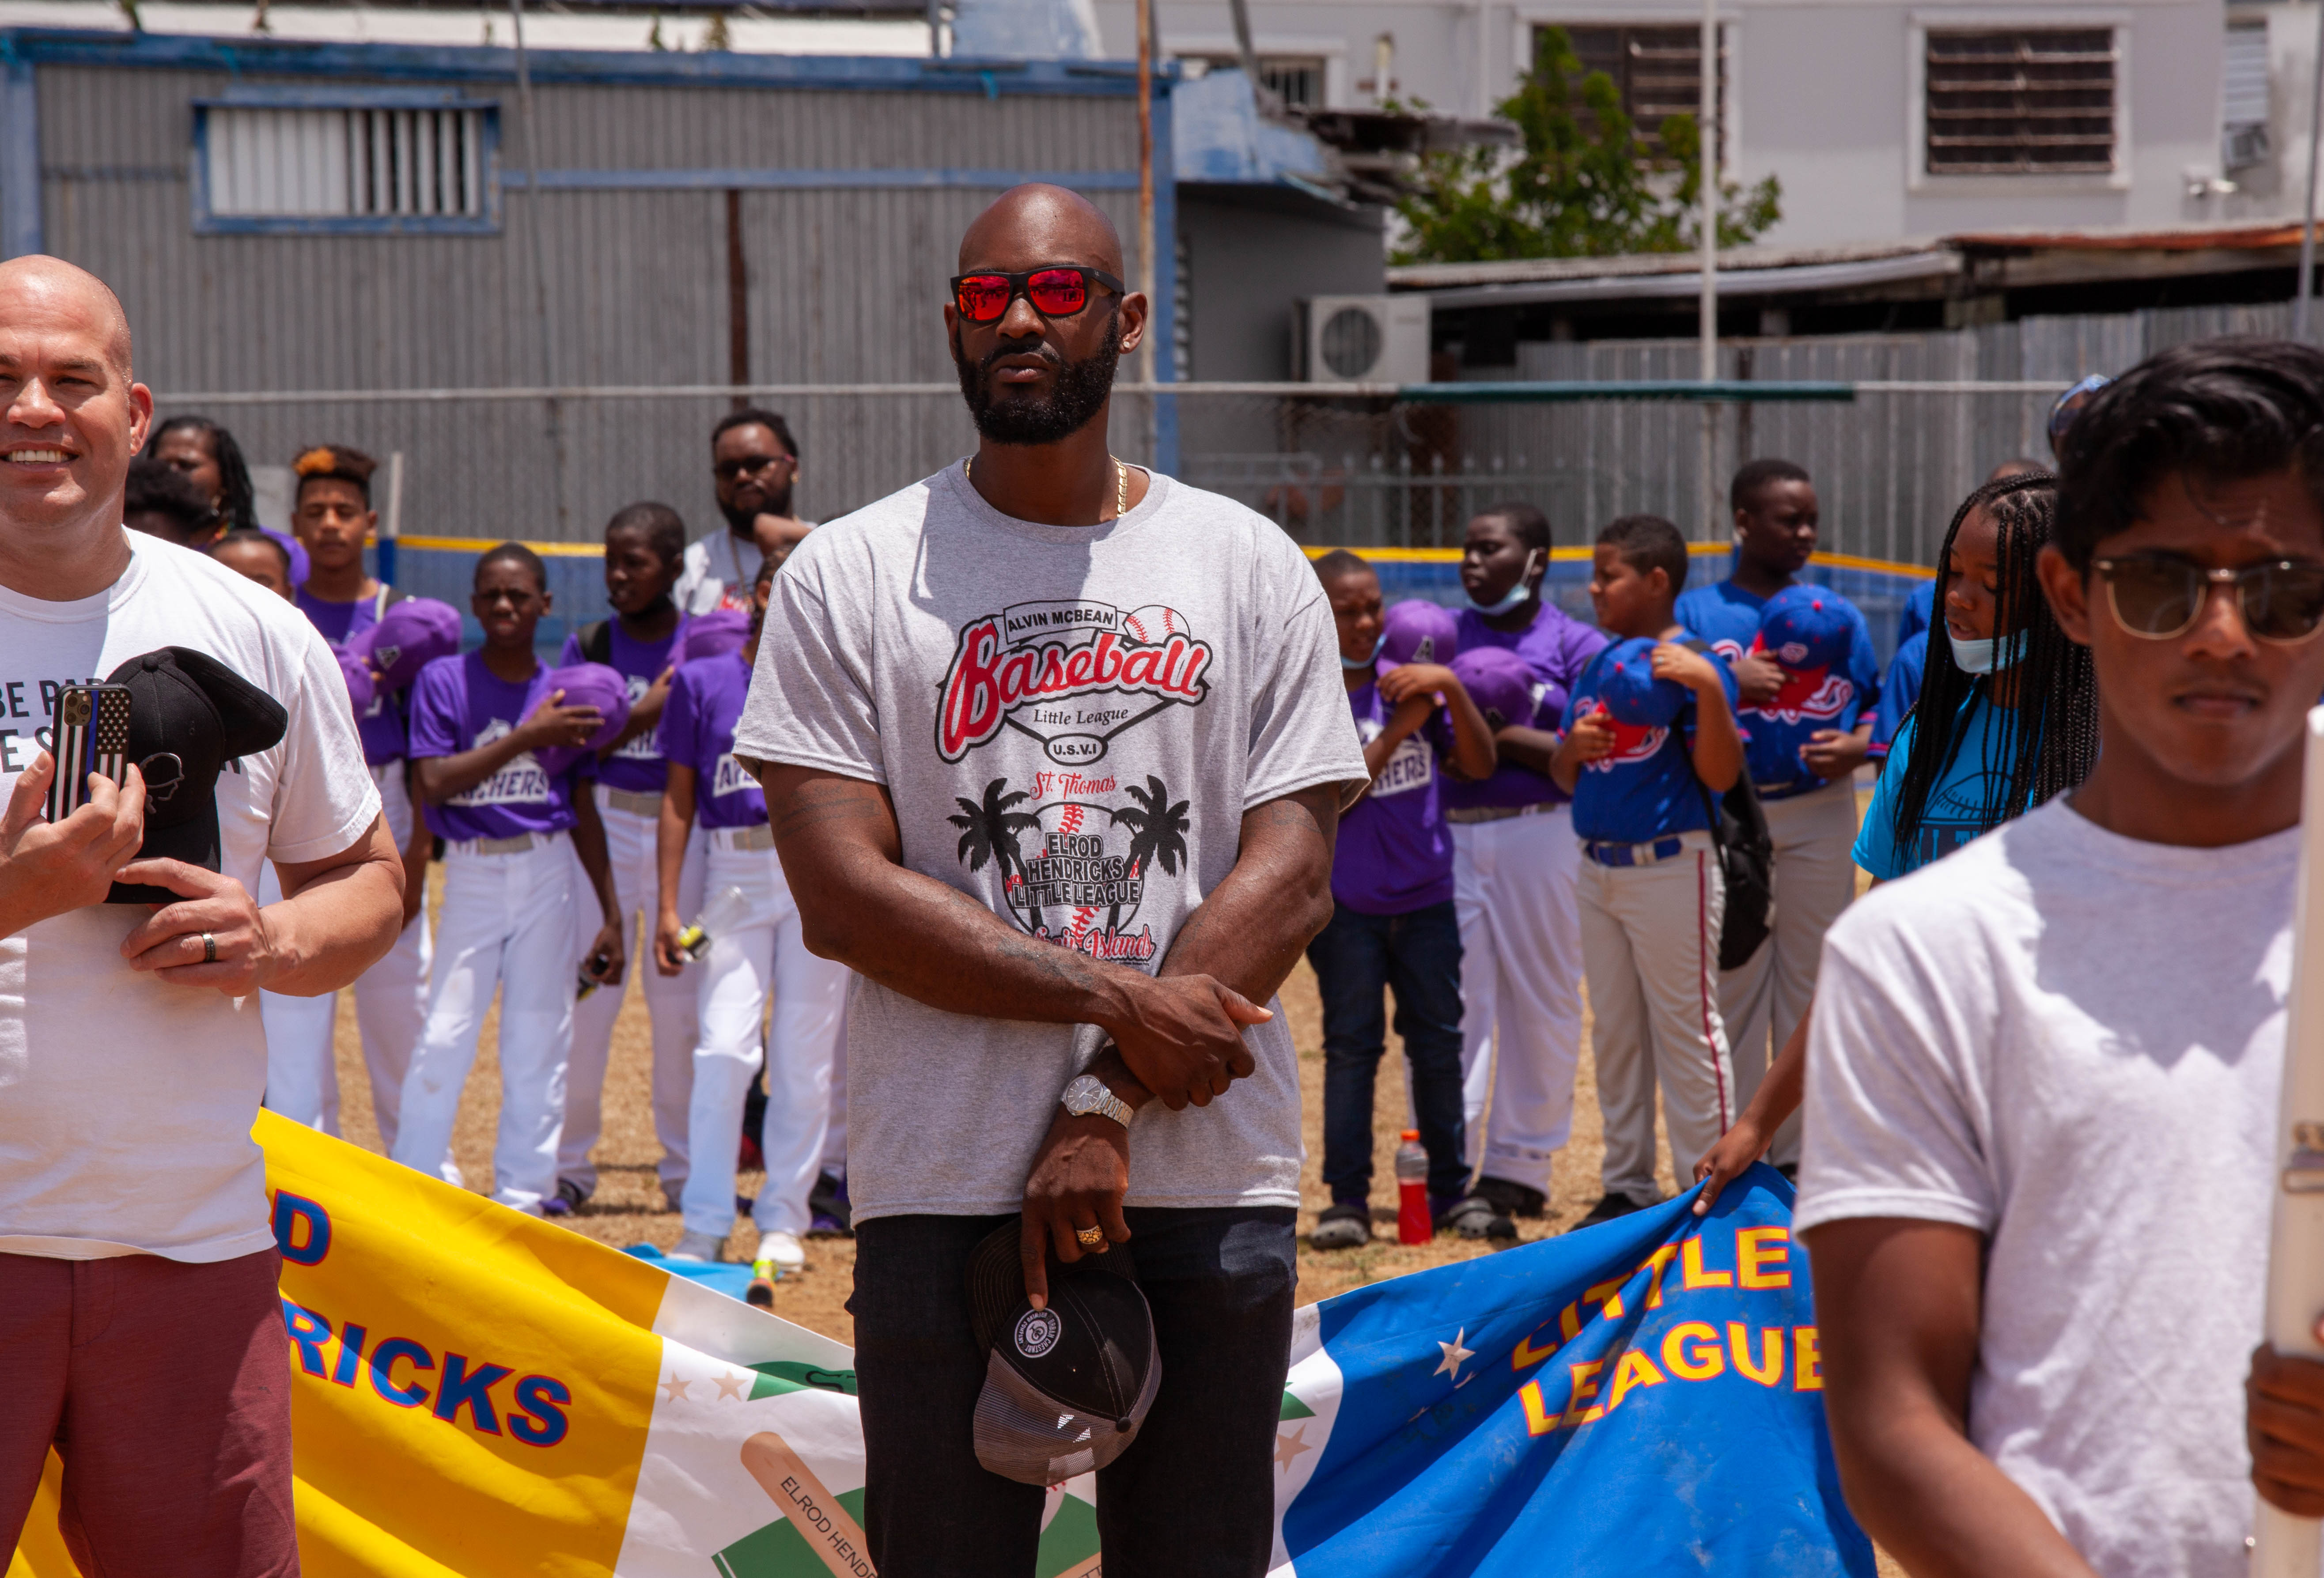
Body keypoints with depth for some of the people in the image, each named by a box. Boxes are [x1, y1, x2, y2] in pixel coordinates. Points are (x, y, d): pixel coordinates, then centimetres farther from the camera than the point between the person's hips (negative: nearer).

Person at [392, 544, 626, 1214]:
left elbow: (582, 807, 12)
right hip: (473, 872, -2)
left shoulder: (563, 693, 6)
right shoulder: (444, 680, -2)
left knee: (541, 1042, 5)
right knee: (445, 1035, -7)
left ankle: (524, 1195, 14)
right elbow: (434, 783, -14)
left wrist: (612, 913, 11)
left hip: (548, 871, 2)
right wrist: (527, 737, -18)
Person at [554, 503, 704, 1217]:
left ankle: (686, 1167, 17)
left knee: (681, 999, 5)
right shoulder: (588, 645, 3)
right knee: (585, 997, 0)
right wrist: (644, 714, -16)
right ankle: (569, 1164, 11)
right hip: (602, 827, 0)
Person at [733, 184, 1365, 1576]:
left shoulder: (1251, 567, 8)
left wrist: (1108, 1104, -11)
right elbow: (840, 893, -5)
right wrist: (1116, 1002, -13)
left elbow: (1292, 875, -1)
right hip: (946, 1187, -1)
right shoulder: (849, 574, 4)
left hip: (1212, 1183, 1)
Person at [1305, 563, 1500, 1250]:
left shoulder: (1411, 677, 3)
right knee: (1351, 1046, 1)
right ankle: (1347, 1199, 7)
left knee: (1439, 1044, 8)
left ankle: (1452, 1191, 17)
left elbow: (1478, 765, -1)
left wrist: (1452, 690, -15)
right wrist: (1399, 728, -17)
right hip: (1345, 903, -3)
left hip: (1425, 896, 3)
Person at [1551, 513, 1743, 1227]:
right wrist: (1573, 747, -6)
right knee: (1615, 1033, 14)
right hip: (1599, 868, 8)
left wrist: (1710, 692, -29)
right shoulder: (1597, 667, 11)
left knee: (1686, 1028, -3)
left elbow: (1721, 777, -18)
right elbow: (1563, 778, 16)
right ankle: (1628, 1187, 24)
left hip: (1670, 868, -8)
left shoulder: (1691, 665, -11)